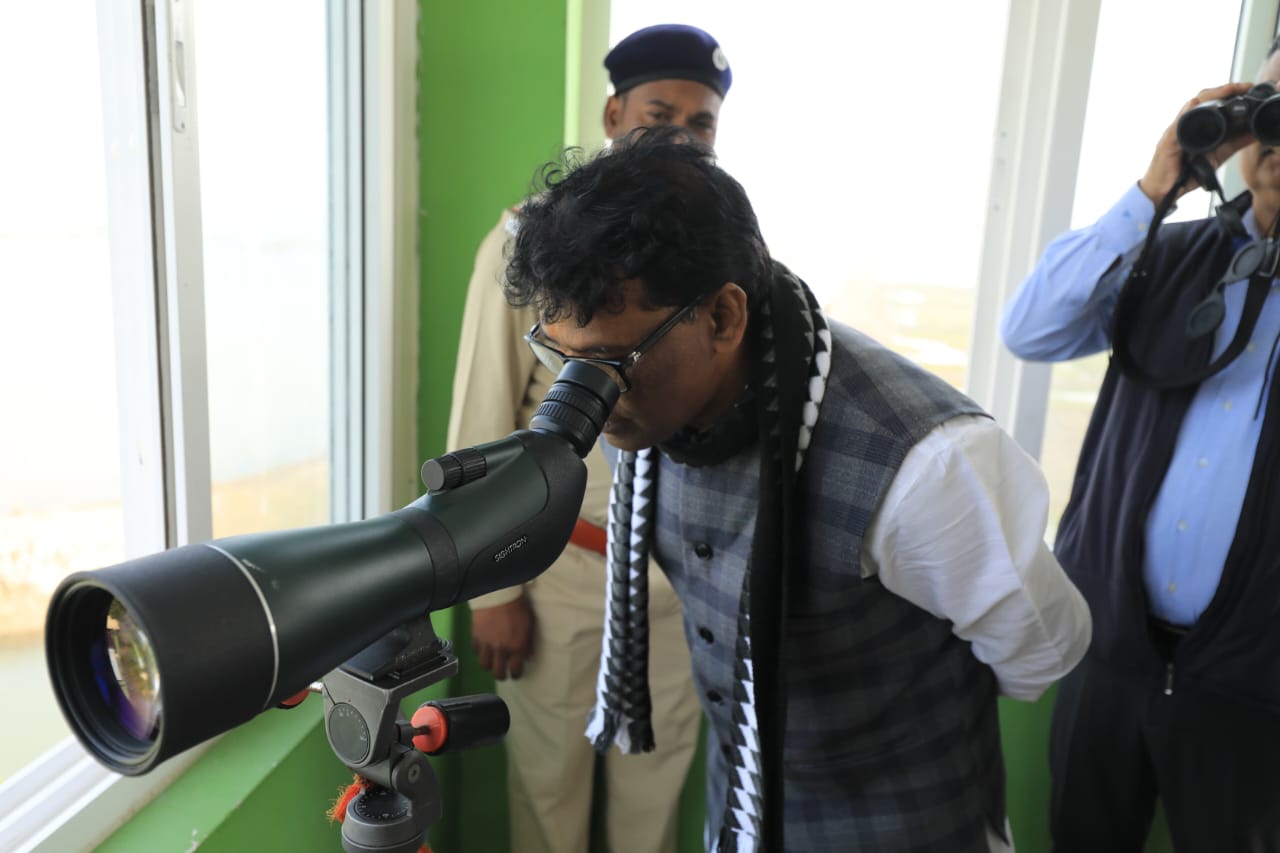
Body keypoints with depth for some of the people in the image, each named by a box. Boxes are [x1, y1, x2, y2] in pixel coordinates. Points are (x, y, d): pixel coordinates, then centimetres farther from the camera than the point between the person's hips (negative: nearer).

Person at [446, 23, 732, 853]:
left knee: (658, 777, 19)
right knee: (549, 776, 16)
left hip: (684, 570, 3)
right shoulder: (529, 242, -9)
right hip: (560, 567, -2)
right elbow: (482, 423, -7)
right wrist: (492, 586, -7)